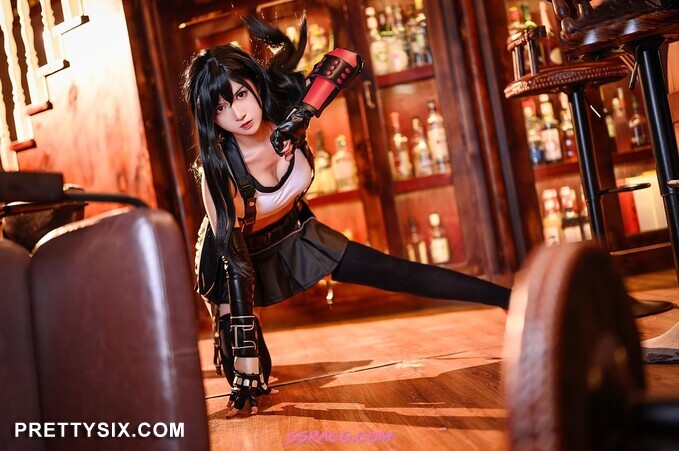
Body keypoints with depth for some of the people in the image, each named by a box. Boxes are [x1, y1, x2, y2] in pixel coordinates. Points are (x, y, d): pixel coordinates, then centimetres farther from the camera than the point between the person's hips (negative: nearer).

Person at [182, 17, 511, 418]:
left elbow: (347, 60, -19)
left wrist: (303, 111, -37)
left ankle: (508, 299, 5)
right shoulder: (216, 170, -35)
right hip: (236, 253, -3)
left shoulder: (285, 117, -26)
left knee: (402, 274, -2)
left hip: (294, 235, 3)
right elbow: (234, 263, -34)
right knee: (247, 380, -15)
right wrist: (245, 358, -36)